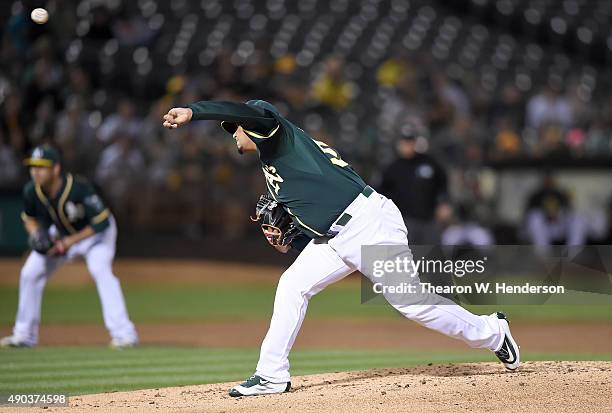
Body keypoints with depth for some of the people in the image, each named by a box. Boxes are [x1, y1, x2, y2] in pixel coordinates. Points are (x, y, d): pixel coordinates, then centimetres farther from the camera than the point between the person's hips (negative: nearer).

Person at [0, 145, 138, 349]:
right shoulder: (31, 191, -21)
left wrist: (70, 242, -31)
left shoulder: (79, 188, -36)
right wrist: (36, 234, -20)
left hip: (94, 232, -6)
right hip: (59, 234, 6)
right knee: (30, 273, 1)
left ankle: (123, 333, -29)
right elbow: (29, 217, 1)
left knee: (100, 269, -29)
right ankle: (24, 335, 16)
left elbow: (102, 223, -30)